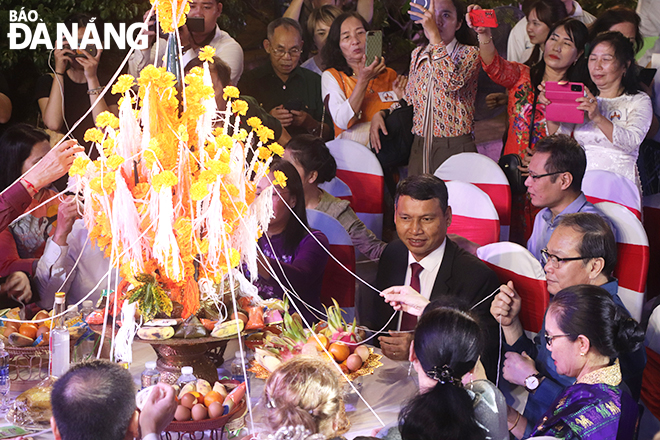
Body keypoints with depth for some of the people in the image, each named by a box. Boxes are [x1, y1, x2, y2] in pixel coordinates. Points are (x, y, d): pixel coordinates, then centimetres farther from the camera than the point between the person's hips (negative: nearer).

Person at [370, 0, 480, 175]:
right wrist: (380, 114, 4)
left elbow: (452, 82, -25)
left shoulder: (469, 54, -4)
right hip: (419, 149, 5)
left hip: (455, 149, -5)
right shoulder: (418, 55, 12)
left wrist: (434, 34, -23)